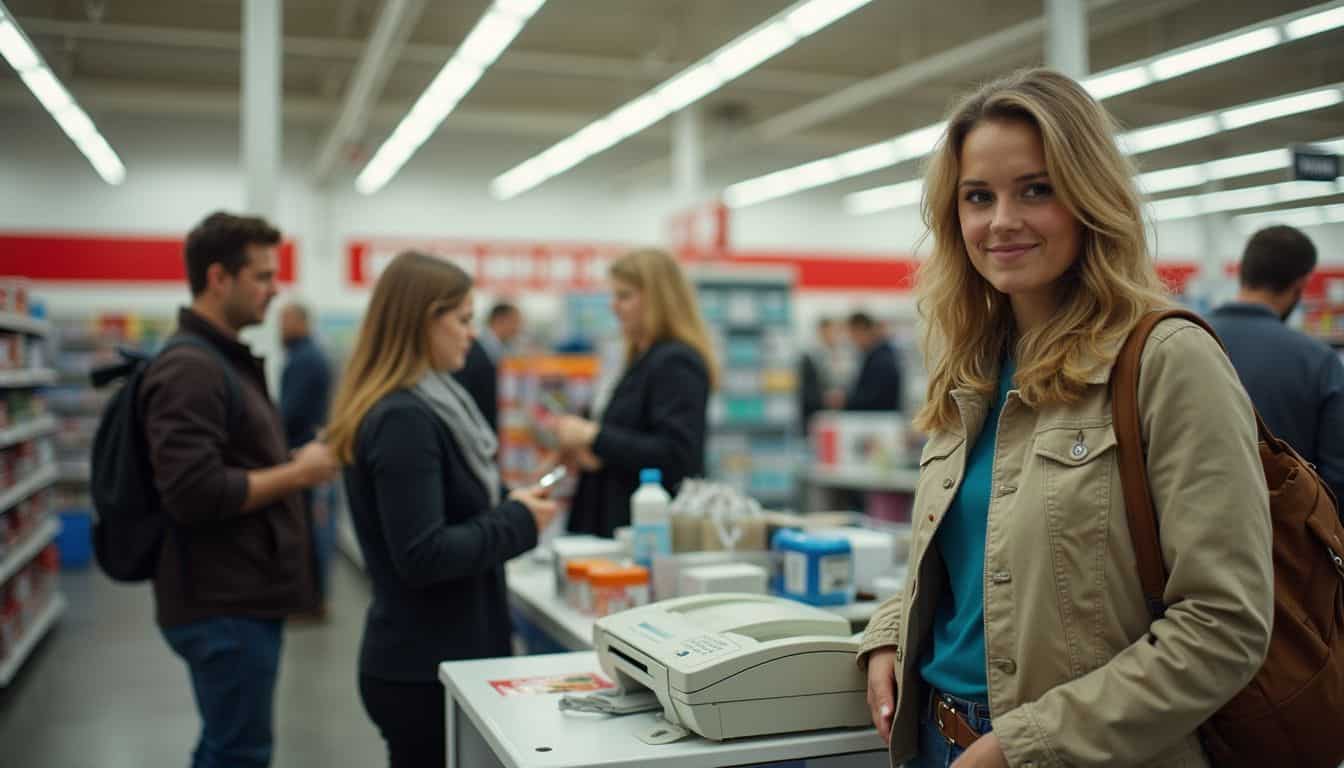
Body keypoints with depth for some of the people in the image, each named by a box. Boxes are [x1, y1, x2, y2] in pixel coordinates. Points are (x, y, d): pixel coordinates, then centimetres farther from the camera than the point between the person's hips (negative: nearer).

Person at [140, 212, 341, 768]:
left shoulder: (227, 360, 15)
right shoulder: (190, 369, -18)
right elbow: (194, 493, -27)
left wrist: (297, 464, 7)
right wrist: (298, 473, -17)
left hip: (242, 596, 10)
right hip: (223, 605, -10)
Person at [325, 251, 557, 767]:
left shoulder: (411, 408, 9)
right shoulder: (403, 419, -20)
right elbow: (423, 557, -25)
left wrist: (509, 506, 4)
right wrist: (517, 524, -15)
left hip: (430, 656, 9)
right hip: (428, 669, -9)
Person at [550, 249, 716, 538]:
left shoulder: (677, 364, -15)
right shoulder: (643, 359, 14)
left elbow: (675, 456, -23)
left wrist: (594, 436, -19)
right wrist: (587, 450, 3)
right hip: (620, 522, 9)